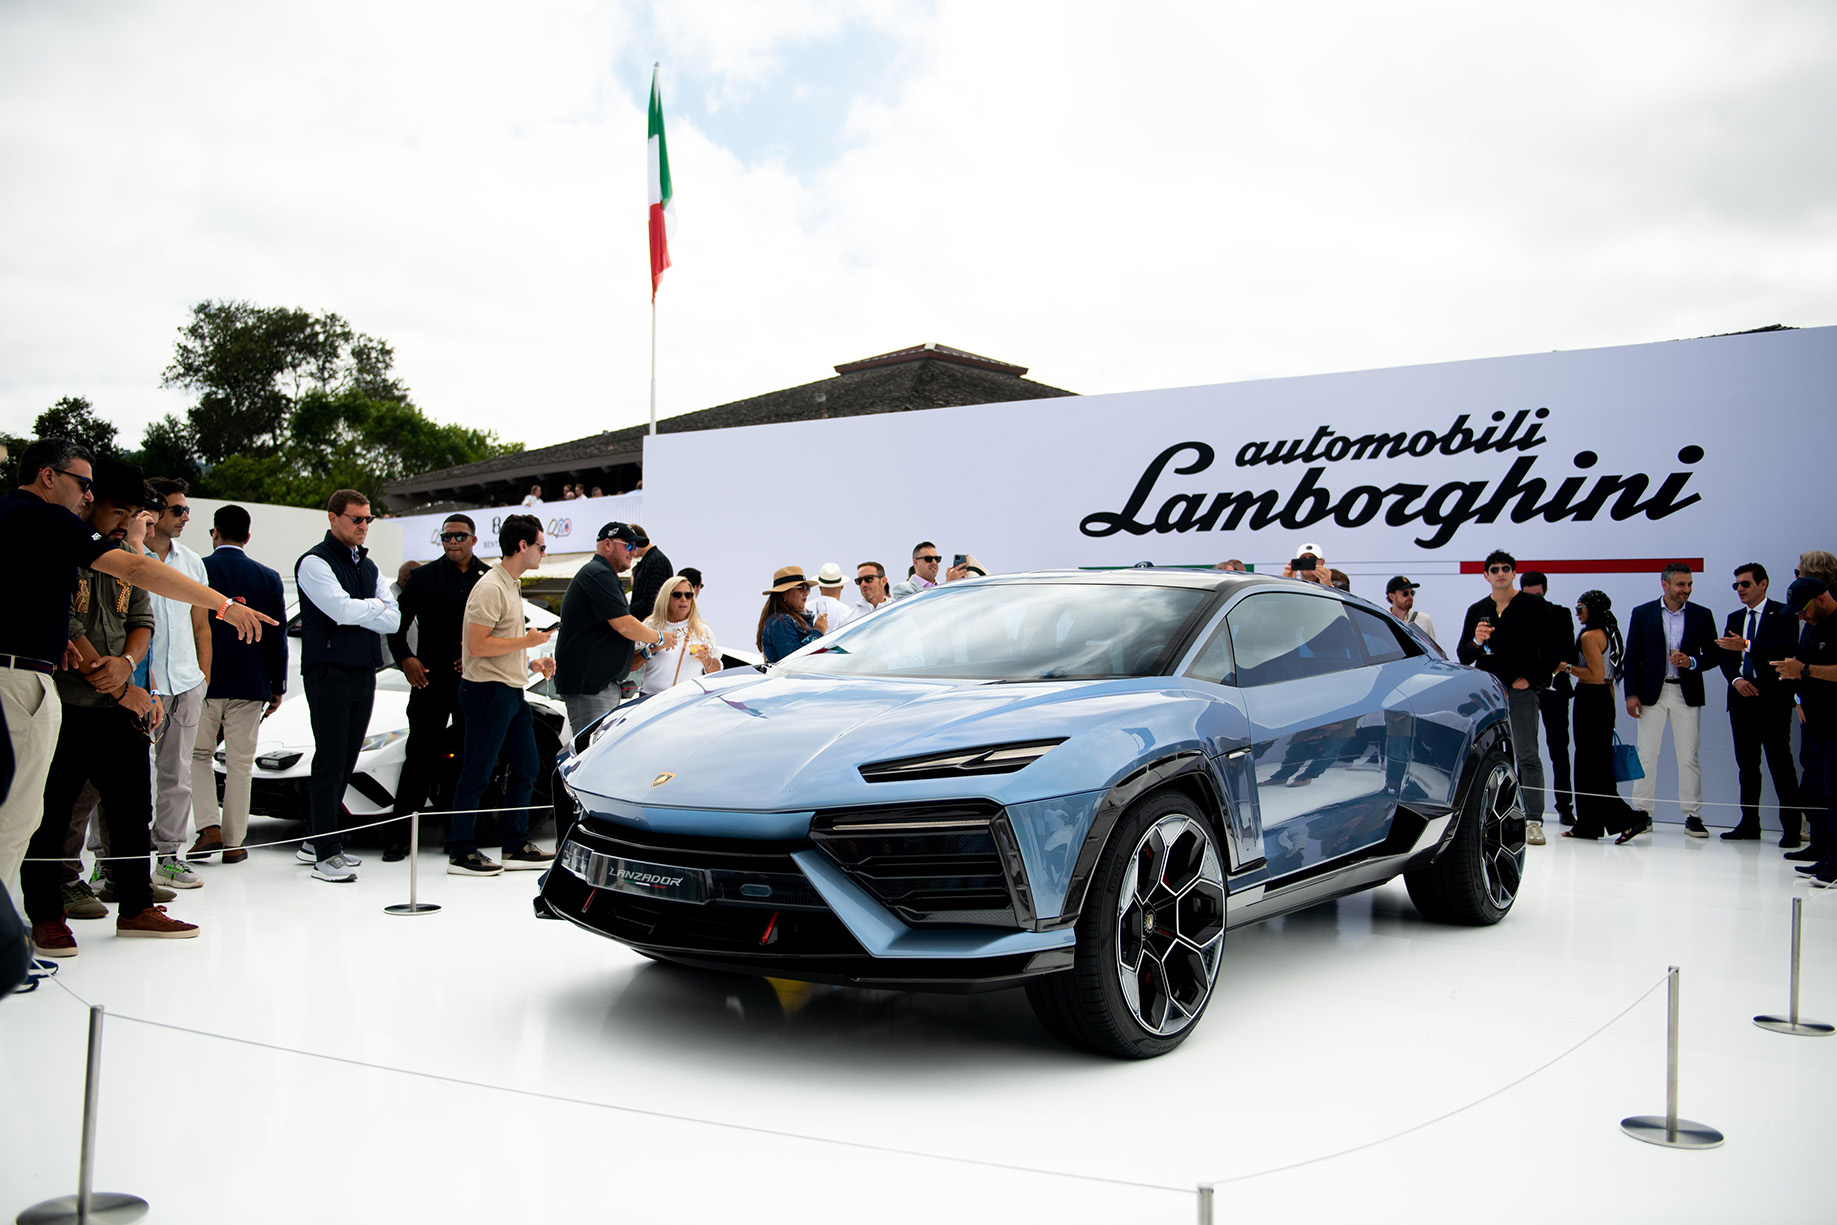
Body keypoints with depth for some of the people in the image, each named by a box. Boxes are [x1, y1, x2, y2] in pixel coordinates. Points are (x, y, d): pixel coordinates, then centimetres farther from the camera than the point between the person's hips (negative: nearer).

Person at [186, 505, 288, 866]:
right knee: (239, 764, 6)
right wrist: (277, 686, 12)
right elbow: (278, 637, 5)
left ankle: (209, 828, -2)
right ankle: (233, 842, 9)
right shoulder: (268, 578, 2)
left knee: (198, 755, 13)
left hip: (203, 681, -1)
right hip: (249, 686, 2)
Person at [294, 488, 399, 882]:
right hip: (330, 673, -7)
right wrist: (375, 606, -2)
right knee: (330, 762, -8)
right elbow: (342, 610, -18)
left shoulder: (367, 565, 18)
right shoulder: (315, 562, -4)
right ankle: (326, 853, -5)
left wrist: (358, 612, -8)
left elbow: (393, 620, 8)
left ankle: (318, 841, 20)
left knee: (346, 762, 10)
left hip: (364, 673, 7)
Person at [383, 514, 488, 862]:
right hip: (430, 679, -1)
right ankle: (397, 837, 3)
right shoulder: (423, 578, 7)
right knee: (420, 756, -2)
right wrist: (404, 658, -7)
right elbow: (397, 623, 7)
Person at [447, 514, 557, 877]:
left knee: (527, 767, 12)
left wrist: (531, 663, 12)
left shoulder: (512, 586, 16)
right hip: (488, 691, -10)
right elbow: (478, 645, -22)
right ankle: (460, 852, 5)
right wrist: (527, 642, -17)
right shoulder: (491, 588, -16)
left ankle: (516, 846, 20)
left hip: (512, 691, 10)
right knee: (477, 774, -3)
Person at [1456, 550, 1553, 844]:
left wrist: (1531, 679, -5)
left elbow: (1552, 649, 4)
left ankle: (1533, 821, -8)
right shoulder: (1477, 610, 13)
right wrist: (1475, 642, -9)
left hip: (1520, 690, -4)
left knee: (1527, 756, -8)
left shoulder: (1533, 606, 4)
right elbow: (1463, 657, 12)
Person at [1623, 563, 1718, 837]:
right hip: (1652, 693, 0)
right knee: (1646, 755, 2)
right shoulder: (1642, 614, 4)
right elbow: (1632, 657, 3)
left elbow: (1712, 655, 8)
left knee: (1689, 756, 0)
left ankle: (1692, 815, 5)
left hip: (1687, 694, 0)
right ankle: (1642, 813, 8)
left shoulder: (1702, 616, 6)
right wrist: (1631, 694, -4)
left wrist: (1691, 662, -13)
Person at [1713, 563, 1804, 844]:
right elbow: (1725, 656, 12)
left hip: (1772, 698, -6)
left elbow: (1789, 648, -18)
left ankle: (1791, 827, -3)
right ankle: (1749, 823, 14)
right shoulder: (1734, 618, 17)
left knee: (1780, 762, -7)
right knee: (1746, 763, 8)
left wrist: (1747, 646, -26)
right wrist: (1736, 679, -7)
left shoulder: (1783, 614, -2)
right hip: (1742, 695, 6)